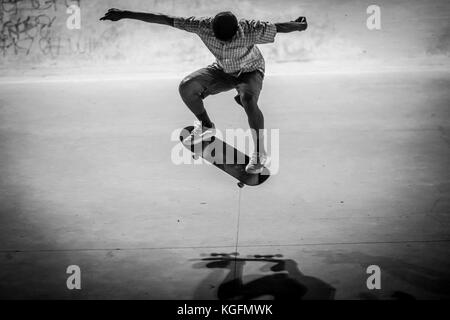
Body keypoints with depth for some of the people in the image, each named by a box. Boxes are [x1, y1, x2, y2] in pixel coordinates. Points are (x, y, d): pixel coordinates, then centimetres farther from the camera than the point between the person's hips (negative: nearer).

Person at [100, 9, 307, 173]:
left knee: (248, 100, -36)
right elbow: (164, 20, -26)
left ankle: (260, 153, -22)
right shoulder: (203, 26, -29)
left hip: (250, 71, -4)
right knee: (186, 87, -18)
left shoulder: (249, 31, -37)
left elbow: (279, 27, -21)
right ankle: (206, 126, 10)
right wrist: (124, 15, -24)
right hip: (222, 71, 4)